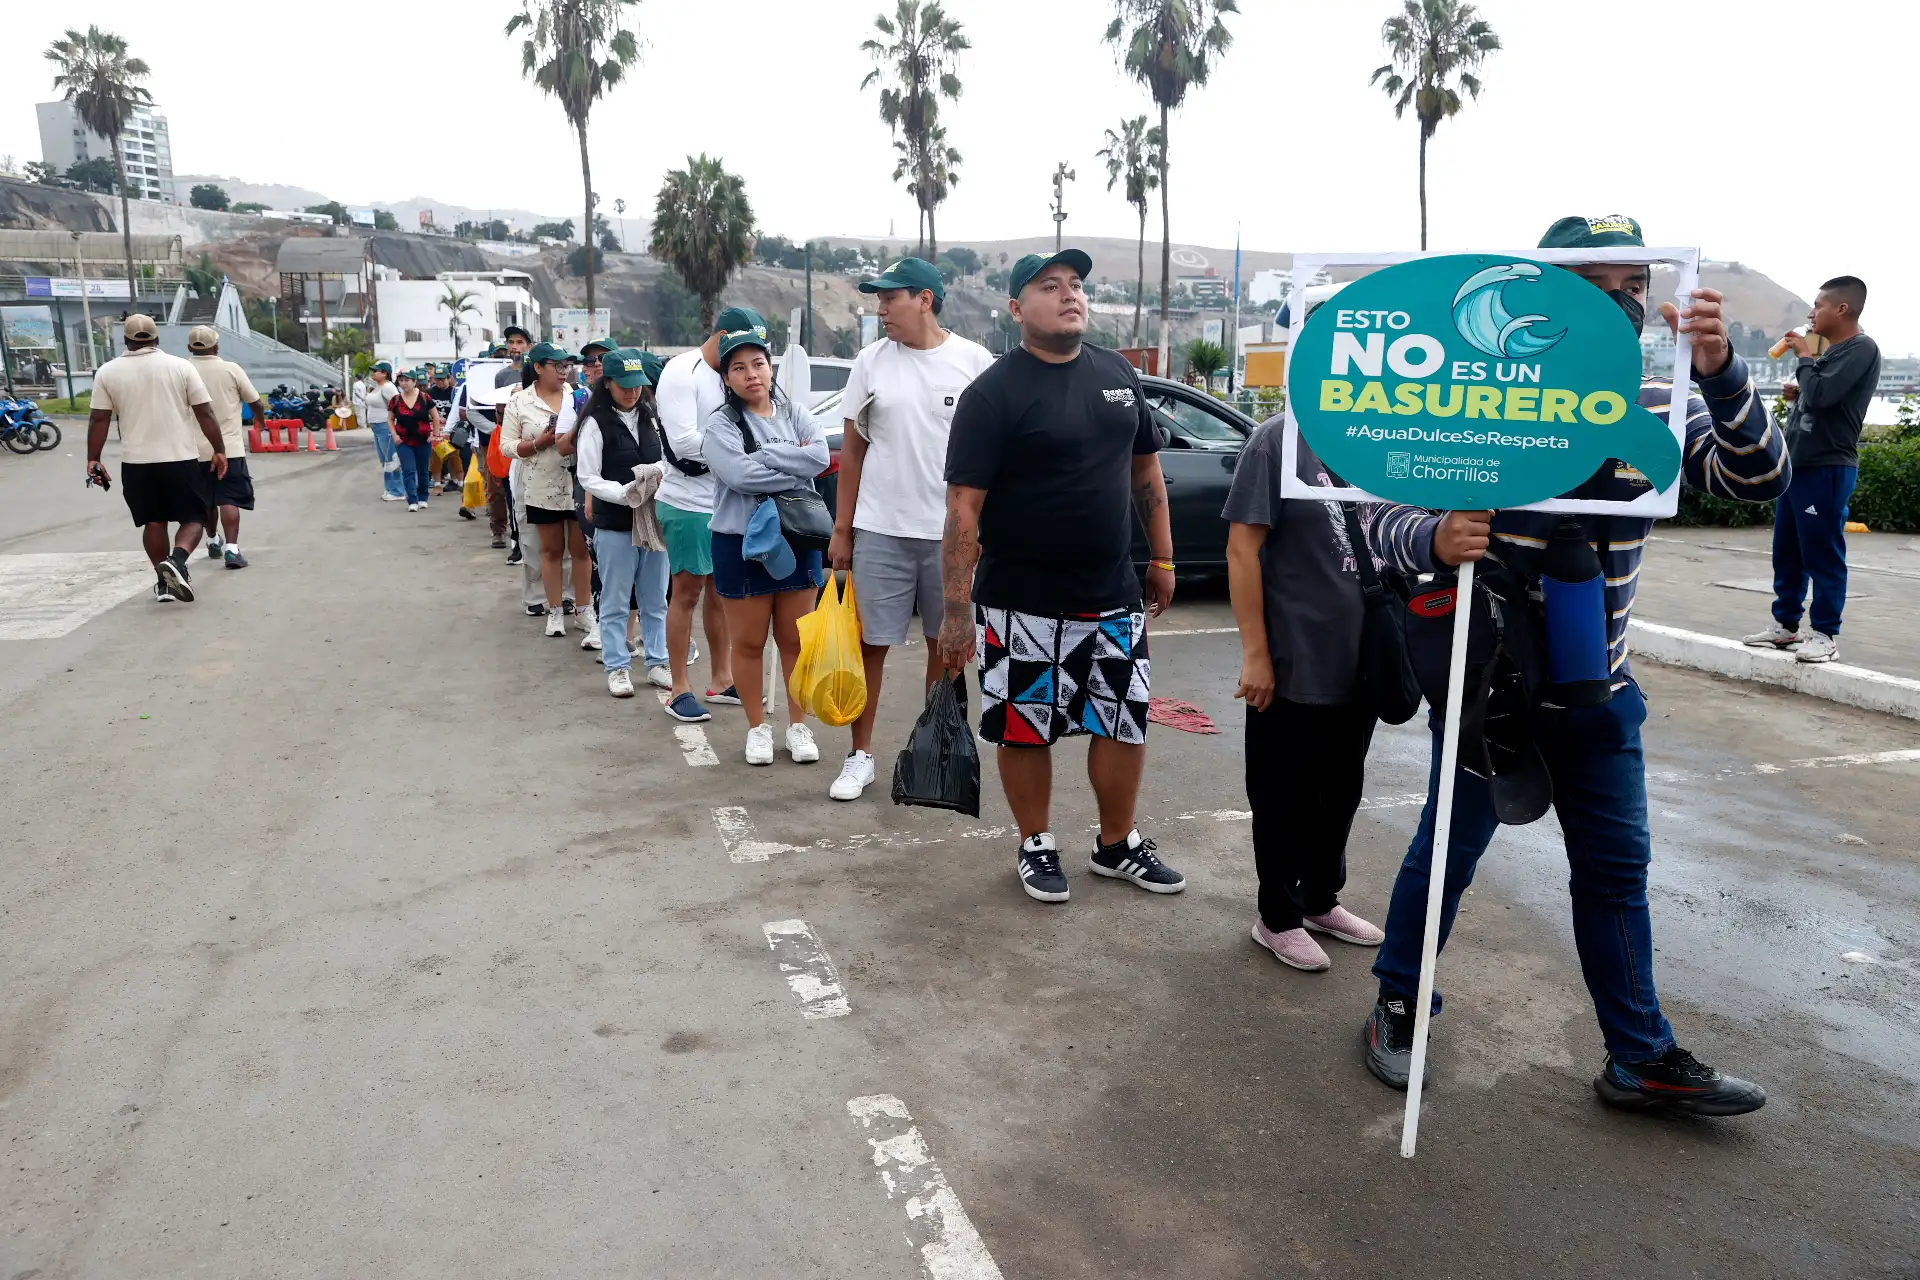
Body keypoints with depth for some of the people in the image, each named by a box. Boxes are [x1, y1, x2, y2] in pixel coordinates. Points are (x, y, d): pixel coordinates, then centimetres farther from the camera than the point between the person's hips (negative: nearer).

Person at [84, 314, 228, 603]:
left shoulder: (108, 372, 2)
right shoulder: (181, 366, -2)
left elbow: (98, 419, 2)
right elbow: (205, 413, -3)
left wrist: (93, 460, 8)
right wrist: (219, 450, 3)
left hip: (136, 461, 2)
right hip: (181, 458, -2)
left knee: (153, 521, 13)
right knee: (194, 516, 6)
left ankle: (164, 581, 14)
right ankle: (177, 560, -19)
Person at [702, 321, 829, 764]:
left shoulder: (795, 414, 6)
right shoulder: (720, 424, -5)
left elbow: (820, 455, -12)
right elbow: (739, 474, -22)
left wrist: (763, 455, -16)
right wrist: (795, 470, -14)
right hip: (741, 544, -3)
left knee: (796, 640, 11)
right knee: (749, 643, 8)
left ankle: (798, 725, 25)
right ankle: (757, 728, 23)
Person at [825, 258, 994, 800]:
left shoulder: (974, 361, -1)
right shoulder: (871, 361, 3)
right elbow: (852, 449, 7)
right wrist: (841, 529, 4)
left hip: (951, 531, 0)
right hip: (880, 530, 1)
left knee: (946, 647, 10)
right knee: (870, 645, 4)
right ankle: (860, 755, 17)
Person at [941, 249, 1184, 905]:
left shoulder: (1117, 373, 8)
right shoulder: (993, 393, -10)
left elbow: (1145, 468, 17)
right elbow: (963, 506, -15)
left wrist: (1162, 558, 13)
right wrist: (955, 609, -18)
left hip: (1113, 597, 5)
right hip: (1021, 604, -5)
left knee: (1126, 722, 12)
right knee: (1025, 729, 7)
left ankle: (1117, 845, 31)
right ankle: (1036, 846, 28)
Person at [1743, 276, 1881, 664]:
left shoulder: (1861, 349, -11)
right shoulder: (1832, 350, 17)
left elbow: (1821, 395, -22)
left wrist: (1804, 356, -8)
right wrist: (1797, 393, 6)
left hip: (1826, 469, -9)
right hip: (1797, 464, 9)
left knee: (1822, 555, -4)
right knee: (1786, 552, 12)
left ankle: (1825, 634, 3)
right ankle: (1785, 625, 20)